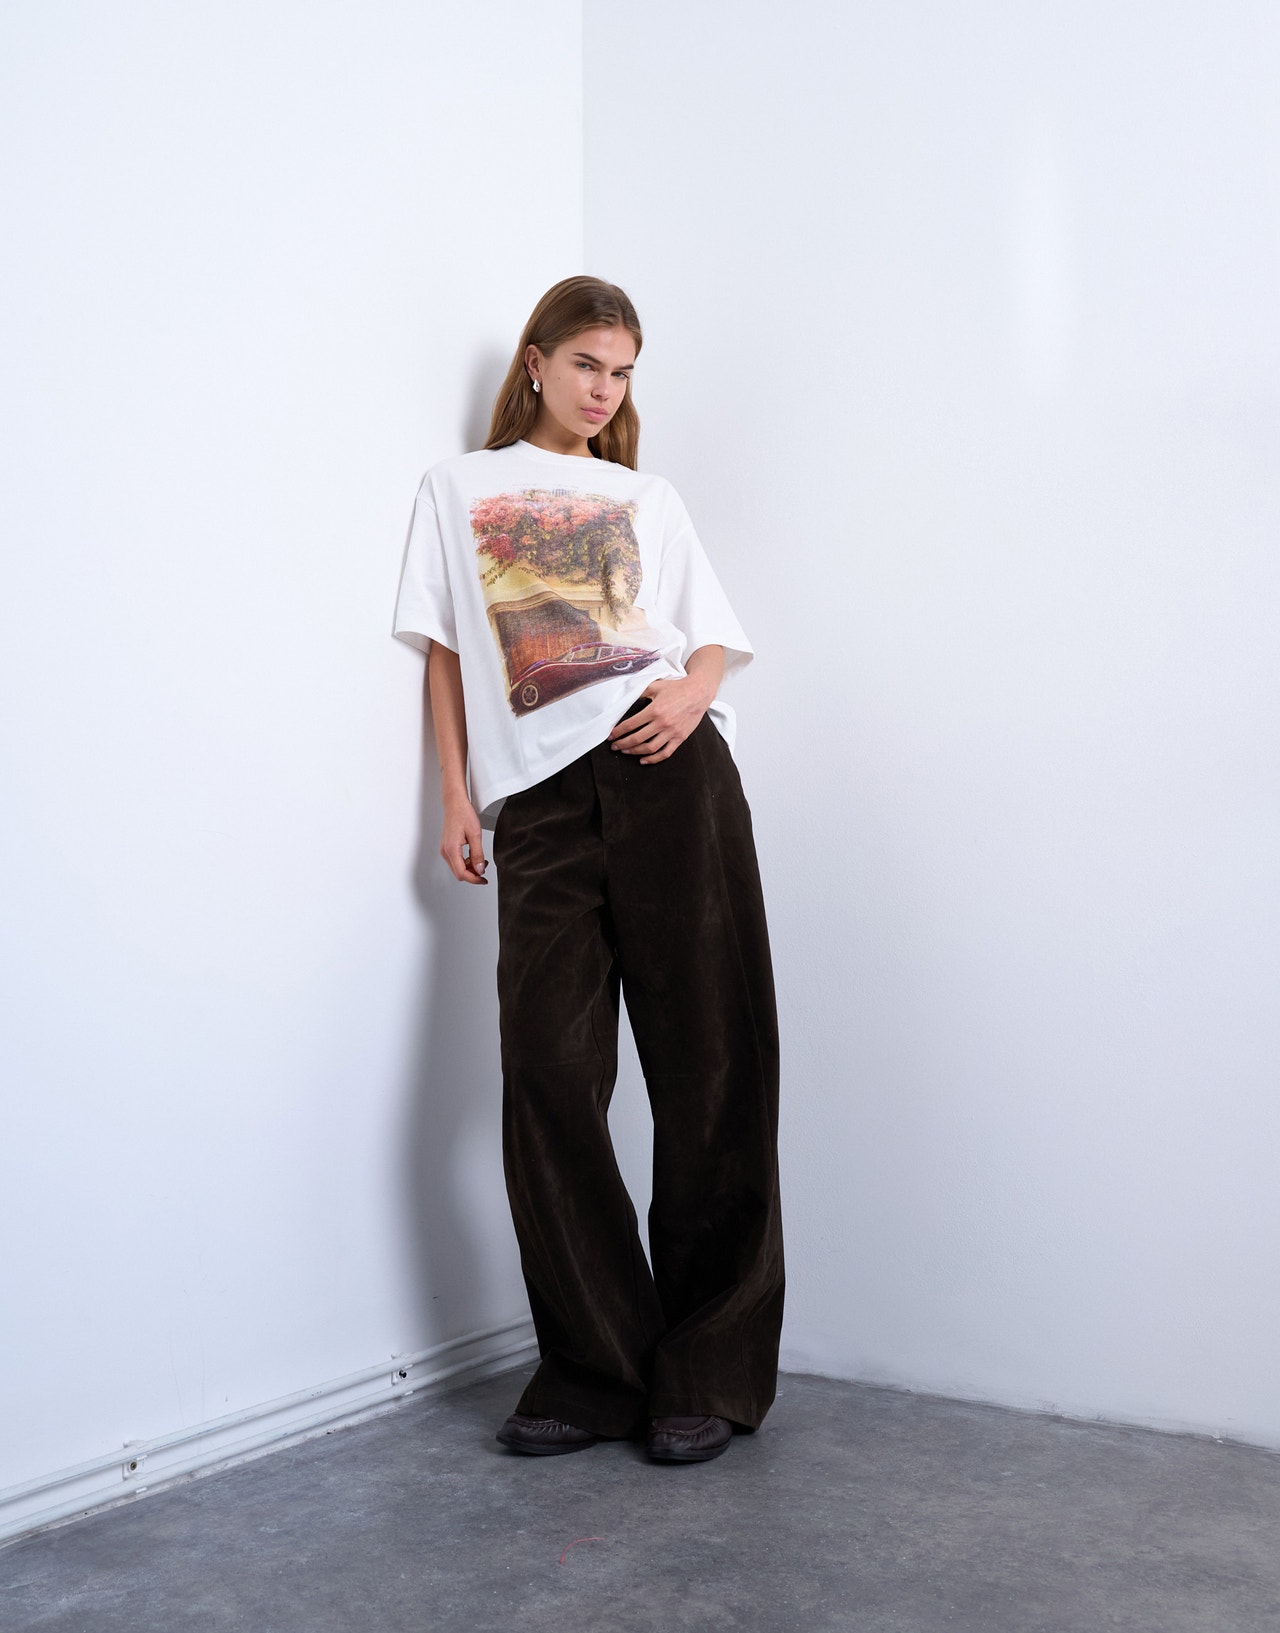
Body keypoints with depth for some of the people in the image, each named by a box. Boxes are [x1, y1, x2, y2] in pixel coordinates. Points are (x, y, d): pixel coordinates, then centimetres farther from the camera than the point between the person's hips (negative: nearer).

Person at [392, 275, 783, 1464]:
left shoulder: (648, 501, 22)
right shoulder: (458, 487, 22)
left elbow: (715, 636, 17)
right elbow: (445, 652, 17)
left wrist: (693, 691, -6)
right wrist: (455, 797, 7)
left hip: (667, 775, 0)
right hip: (538, 796, 0)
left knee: (705, 1072, -5)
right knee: (547, 1075, -8)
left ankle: (708, 1375, 3)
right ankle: (592, 1373, 4)